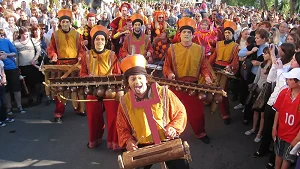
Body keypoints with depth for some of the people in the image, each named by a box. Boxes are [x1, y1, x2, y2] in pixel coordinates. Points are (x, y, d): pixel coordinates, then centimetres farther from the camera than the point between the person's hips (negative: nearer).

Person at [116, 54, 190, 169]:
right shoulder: (125, 102, -2)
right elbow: (122, 127, 9)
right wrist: (128, 140, -9)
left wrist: (173, 127, -15)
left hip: (167, 143, -1)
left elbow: (180, 112, 1)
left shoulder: (163, 93, -9)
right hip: (141, 147, 1)